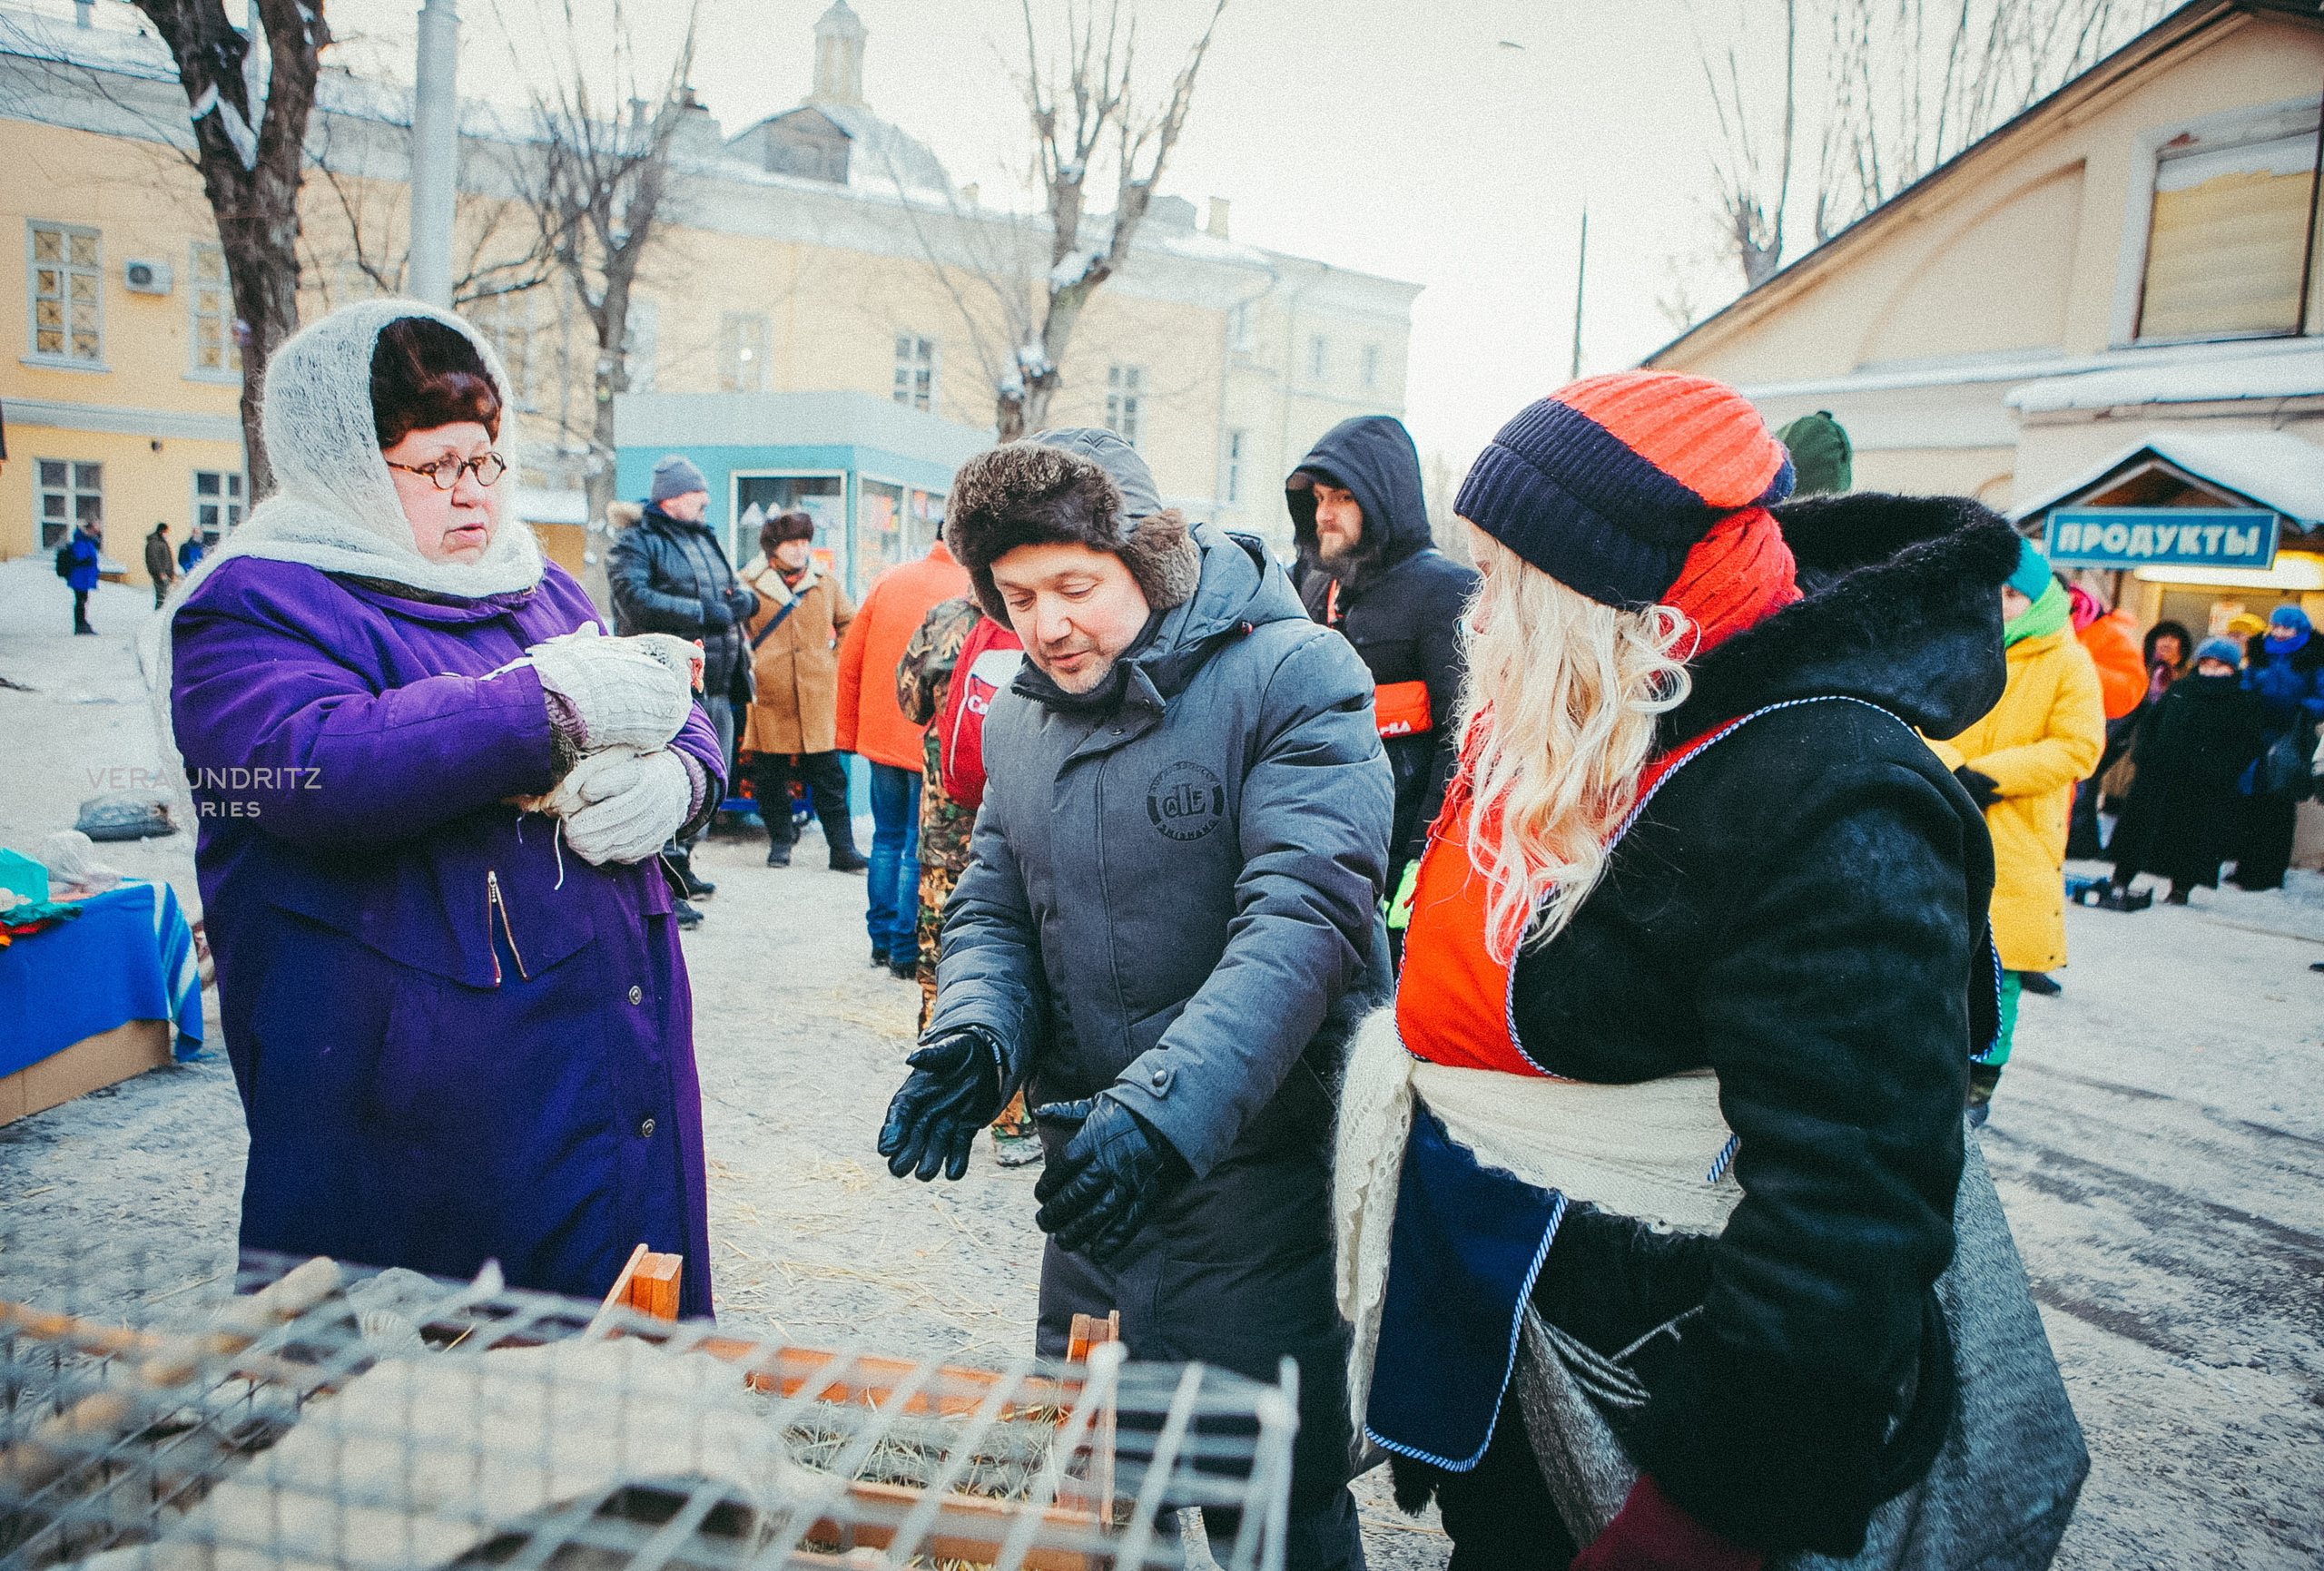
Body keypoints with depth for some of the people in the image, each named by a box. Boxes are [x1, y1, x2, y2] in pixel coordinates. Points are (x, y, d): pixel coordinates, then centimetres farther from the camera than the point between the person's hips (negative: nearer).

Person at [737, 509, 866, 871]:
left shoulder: (826, 586, 10)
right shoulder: (749, 585, 2)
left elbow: (851, 624, 23)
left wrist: (836, 661, 13)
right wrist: (747, 665, 3)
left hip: (818, 702, 1)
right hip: (769, 704, -1)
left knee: (829, 779, 1)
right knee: (770, 778, 7)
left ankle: (842, 848, 6)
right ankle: (780, 842, 22)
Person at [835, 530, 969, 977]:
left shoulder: (888, 581, 5)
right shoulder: (974, 593, -10)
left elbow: (849, 662, 7)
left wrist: (849, 733, 14)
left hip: (882, 736, 5)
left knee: (888, 839, 18)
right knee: (920, 849, 3)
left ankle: (881, 940, 26)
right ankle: (907, 952, 8)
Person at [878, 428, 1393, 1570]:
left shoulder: (1293, 677, -14)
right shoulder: (1021, 717, 7)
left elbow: (1301, 919, -24)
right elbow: (993, 909, 10)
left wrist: (1165, 1108, -35)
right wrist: (975, 1038, -11)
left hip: (1259, 1168, -6)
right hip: (1092, 1176, 6)